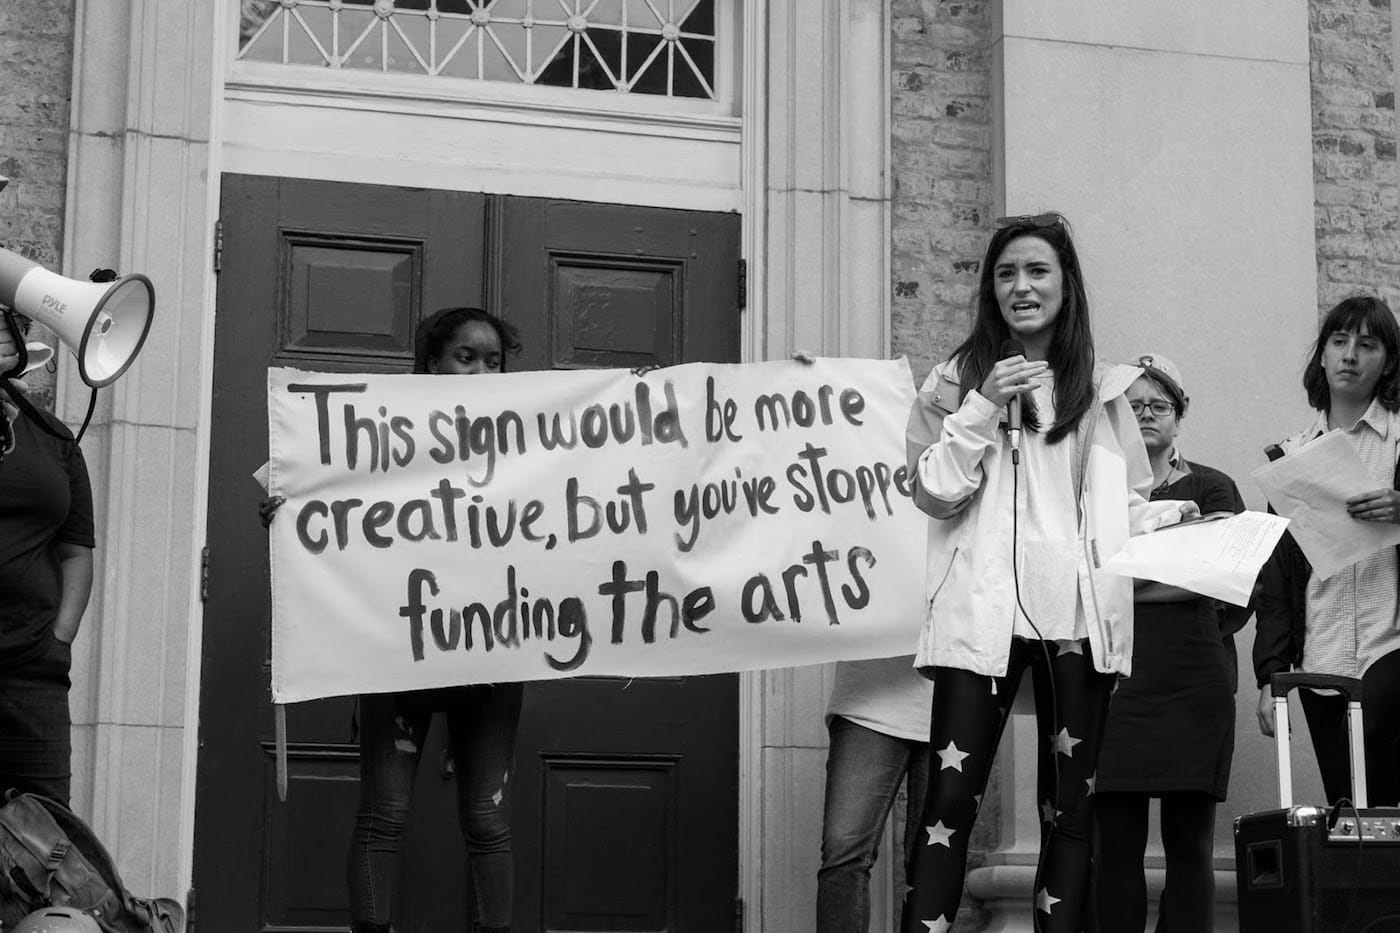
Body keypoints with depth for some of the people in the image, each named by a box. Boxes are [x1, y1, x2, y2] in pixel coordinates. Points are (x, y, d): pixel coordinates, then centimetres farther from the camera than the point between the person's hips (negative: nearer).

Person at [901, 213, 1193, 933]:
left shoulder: (1102, 388, 13)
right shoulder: (959, 378, 7)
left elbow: (1125, 505, 18)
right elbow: (931, 491, 0)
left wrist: (1172, 520, -2)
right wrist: (982, 408, -11)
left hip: (1079, 618, 3)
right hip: (983, 615, -2)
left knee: (1071, 808, 5)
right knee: (950, 800, -8)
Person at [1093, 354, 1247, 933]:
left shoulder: (1212, 489, 13)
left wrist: (1125, 588, -6)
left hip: (1194, 683, 0)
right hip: (1115, 682, 0)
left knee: (1189, 841, -1)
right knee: (1116, 843, -3)